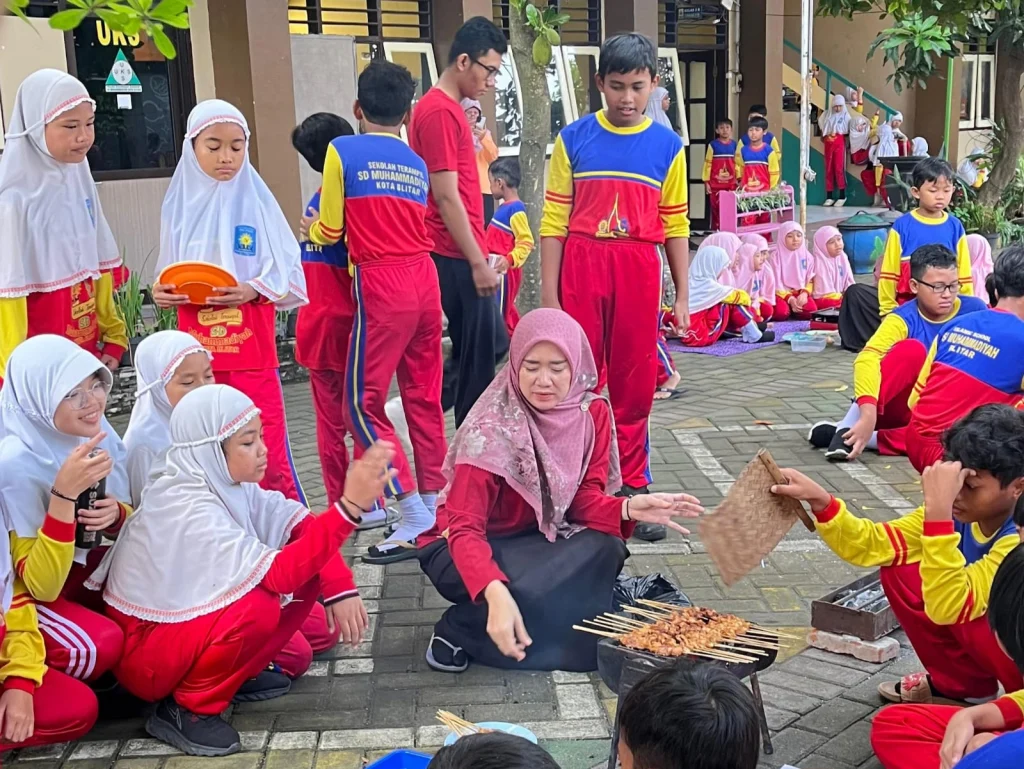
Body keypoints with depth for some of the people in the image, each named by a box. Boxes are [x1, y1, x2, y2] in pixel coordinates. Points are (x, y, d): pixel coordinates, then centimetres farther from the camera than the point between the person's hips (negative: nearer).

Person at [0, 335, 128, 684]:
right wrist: (65, 492, -38)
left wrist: (116, 515, -20)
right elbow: (41, 585, -28)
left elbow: (130, 520, 5)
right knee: (99, 644, -28)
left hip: (78, 569, 7)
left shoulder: (95, 431, -10)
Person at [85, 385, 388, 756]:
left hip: (191, 621, 8)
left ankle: (234, 673, 9)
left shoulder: (227, 481, -8)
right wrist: (348, 505, -43)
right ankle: (185, 708, -10)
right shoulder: (187, 509, -31)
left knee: (306, 575, -7)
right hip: (143, 652, -8)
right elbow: (278, 573, -37)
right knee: (257, 606, -32)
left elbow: (299, 524, -8)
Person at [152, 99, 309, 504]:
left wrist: (254, 290, -19)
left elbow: (291, 280, -2)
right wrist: (160, 293, -9)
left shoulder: (256, 204, -2)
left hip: (252, 353, -3)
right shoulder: (180, 205, 6)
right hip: (197, 355, 3)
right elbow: (168, 277, 12)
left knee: (267, 454, -3)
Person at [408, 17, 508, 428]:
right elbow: (446, 197, -20)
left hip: (459, 255, 10)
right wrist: (478, 261, -17)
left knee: (493, 343, 17)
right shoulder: (440, 112, -16)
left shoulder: (445, 109, 15)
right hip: (458, 258, -10)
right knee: (478, 355, 0)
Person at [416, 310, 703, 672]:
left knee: (606, 549, -27)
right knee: (528, 593, -36)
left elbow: (585, 498, -7)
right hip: (477, 546, -5)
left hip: (542, 539, 5)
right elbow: (464, 528, -31)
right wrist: (495, 593, -50)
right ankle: (457, 630, -8)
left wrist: (627, 508, -30)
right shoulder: (491, 428, -25)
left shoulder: (593, 412, -9)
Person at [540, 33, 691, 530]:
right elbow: (554, 221, 1)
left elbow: (675, 226, 8)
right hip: (581, 269, -1)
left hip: (638, 272, 1)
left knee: (635, 383, 7)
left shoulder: (668, 146, 5)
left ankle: (633, 487, 18)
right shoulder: (574, 139, 2)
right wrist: (549, 295, -4)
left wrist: (682, 296, 7)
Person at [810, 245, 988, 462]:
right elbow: (867, 358, -32)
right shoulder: (903, 319, -15)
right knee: (912, 350, -32)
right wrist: (868, 414, -46)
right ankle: (846, 429, -34)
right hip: (903, 406, -2)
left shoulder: (974, 310, -6)